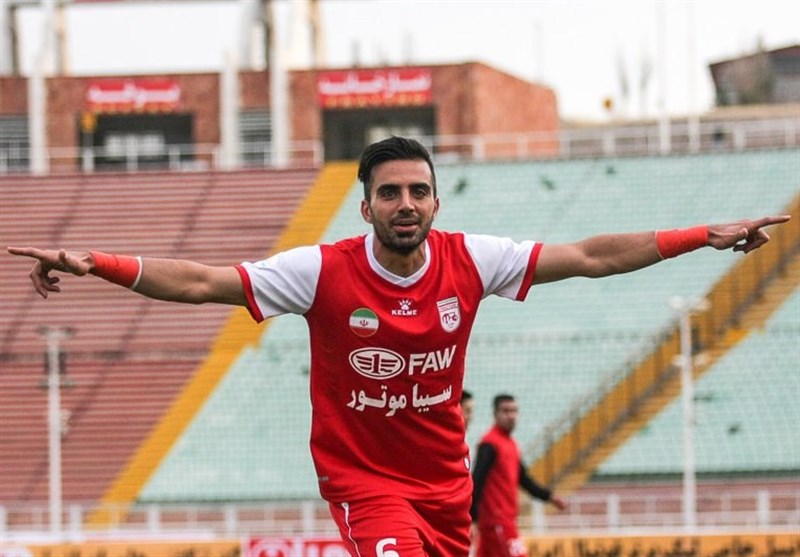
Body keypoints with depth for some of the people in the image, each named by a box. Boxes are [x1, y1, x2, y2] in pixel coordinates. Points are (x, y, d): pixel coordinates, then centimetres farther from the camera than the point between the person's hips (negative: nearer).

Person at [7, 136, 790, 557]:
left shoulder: (468, 261, -7)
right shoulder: (324, 272, -14)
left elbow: (592, 256, -2)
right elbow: (199, 282, -19)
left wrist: (706, 237, -4)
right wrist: (94, 263, -30)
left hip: (444, 478, 4)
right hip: (361, 475, -4)